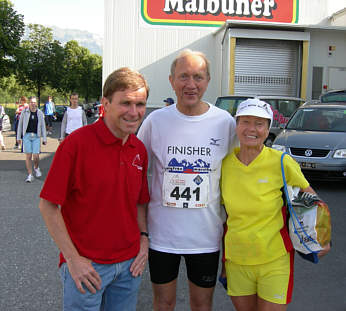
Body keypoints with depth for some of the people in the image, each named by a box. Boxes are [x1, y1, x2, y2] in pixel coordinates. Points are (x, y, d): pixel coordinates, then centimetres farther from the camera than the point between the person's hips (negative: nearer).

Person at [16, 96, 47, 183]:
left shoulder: (40, 113, 5)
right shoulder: (24, 112, 2)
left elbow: (43, 126, 8)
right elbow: (20, 124, 7)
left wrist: (44, 139, 4)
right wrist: (18, 137, 4)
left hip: (36, 137, 0)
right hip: (27, 136, 0)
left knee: (36, 156, -5)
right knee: (28, 155, -3)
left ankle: (36, 168, 28)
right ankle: (30, 175, 6)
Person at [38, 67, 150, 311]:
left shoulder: (139, 149, 3)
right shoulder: (77, 142, -15)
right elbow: (48, 206, -12)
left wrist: (143, 238, 2)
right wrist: (73, 259, -13)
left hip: (130, 263, 5)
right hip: (86, 265, -5)